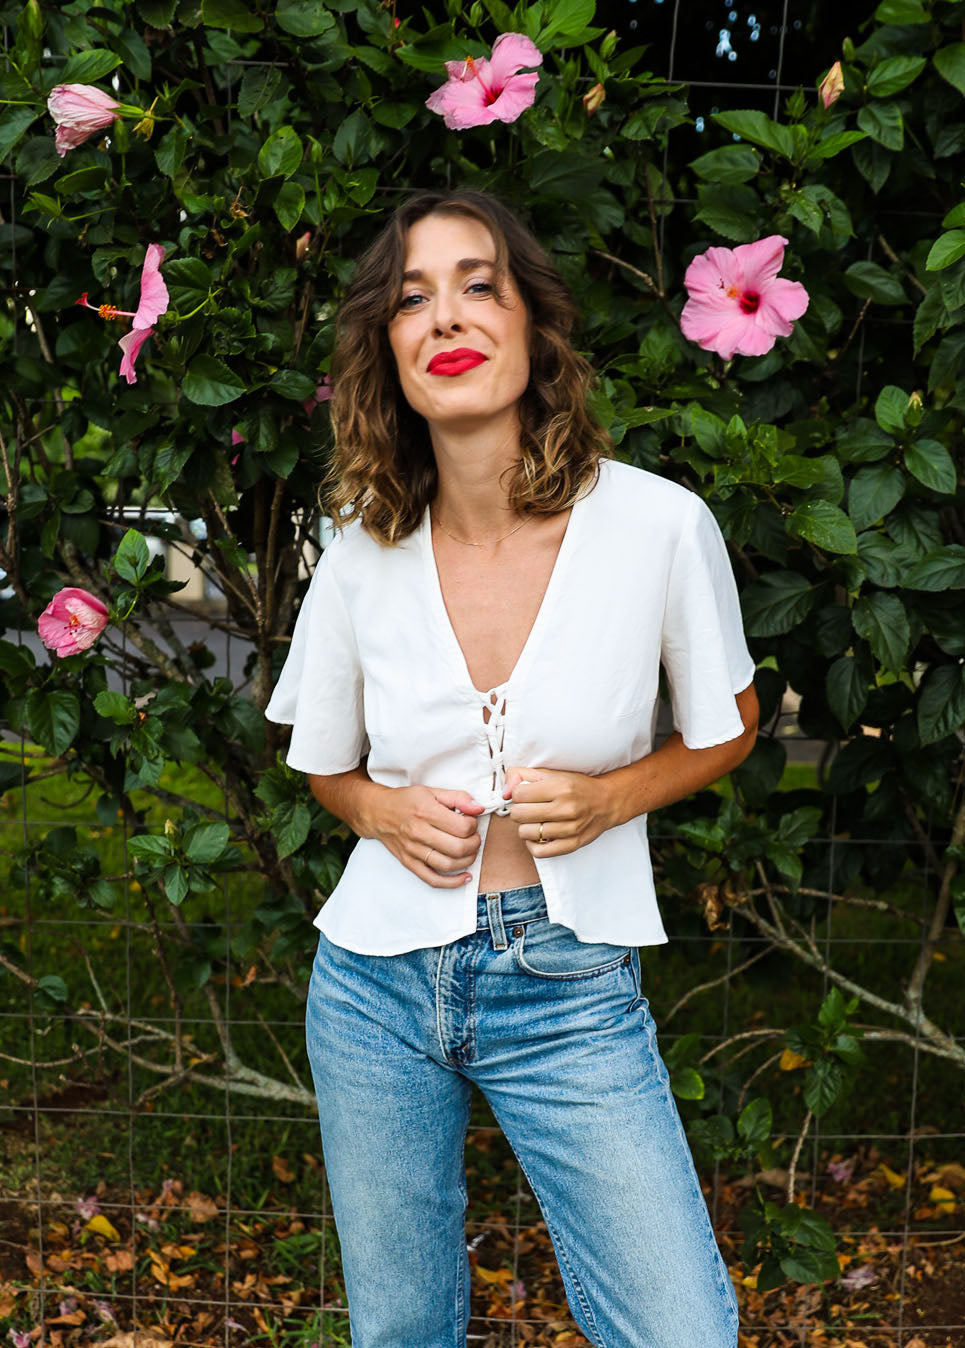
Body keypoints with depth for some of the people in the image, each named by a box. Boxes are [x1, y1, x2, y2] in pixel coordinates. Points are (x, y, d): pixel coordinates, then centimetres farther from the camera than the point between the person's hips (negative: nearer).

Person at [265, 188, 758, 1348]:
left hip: (569, 997, -2)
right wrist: (382, 812, -10)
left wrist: (609, 798, -13)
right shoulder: (363, 549, -4)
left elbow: (726, 731, 5)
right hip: (376, 984, 2)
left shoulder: (659, 524, -12)